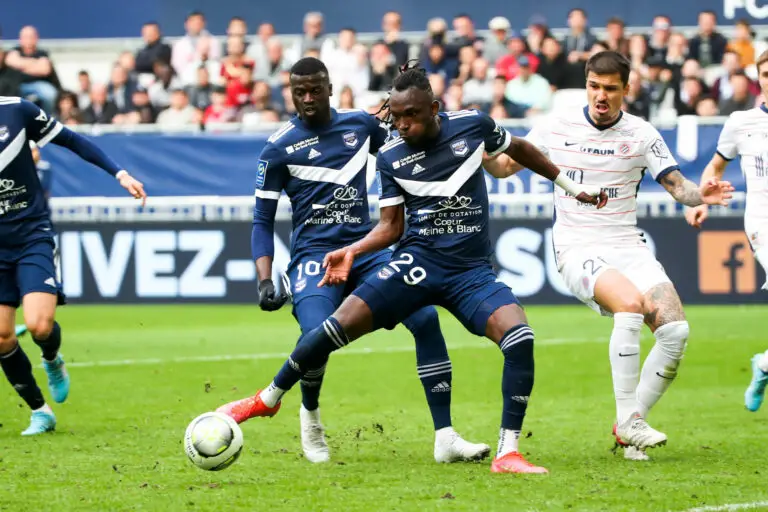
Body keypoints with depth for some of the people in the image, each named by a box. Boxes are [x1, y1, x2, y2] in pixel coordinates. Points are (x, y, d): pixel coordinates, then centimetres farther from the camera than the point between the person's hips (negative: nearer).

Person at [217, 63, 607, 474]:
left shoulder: (472, 125, -2)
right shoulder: (390, 157, 0)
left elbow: (518, 149, 17)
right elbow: (391, 226, 5)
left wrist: (571, 186, 24)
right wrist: (352, 252, -12)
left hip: (472, 270, 0)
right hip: (418, 261, 0)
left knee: (518, 335, -26)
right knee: (340, 325, -14)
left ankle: (508, 453, -19)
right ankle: (268, 399, 8)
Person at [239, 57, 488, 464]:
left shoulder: (360, 124, 10)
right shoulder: (279, 147, 0)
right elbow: (262, 220, 4)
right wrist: (265, 281, -8)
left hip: (366, 248, 3)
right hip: (314, 253, -3)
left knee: (426, 319, -17)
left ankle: (445, 438, -12)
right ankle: (310, 414, 8)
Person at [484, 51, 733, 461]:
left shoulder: (641, 134, 2)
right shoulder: (557, 127, 1)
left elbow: (676, 185, 2)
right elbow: (506, 165, 11)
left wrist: (701, 194, -20)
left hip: (629, 247, 3)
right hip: (578, 251, -3)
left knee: (676, 330, -18)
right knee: (631, 304, -33)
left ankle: (631, 426, -1)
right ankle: (627, 419, -26)